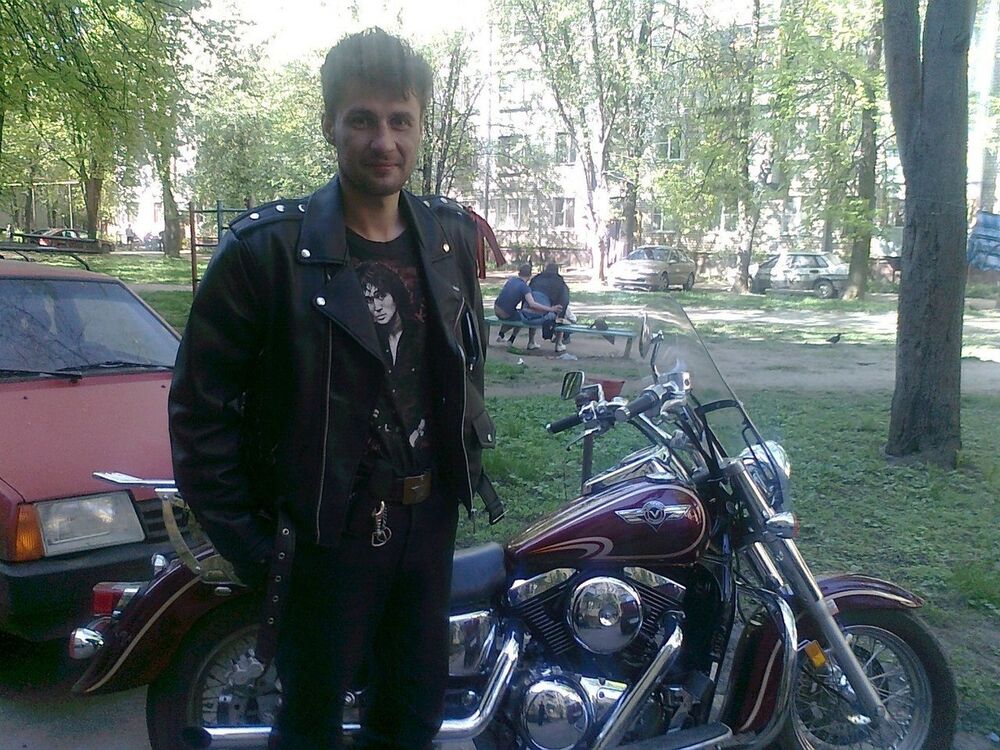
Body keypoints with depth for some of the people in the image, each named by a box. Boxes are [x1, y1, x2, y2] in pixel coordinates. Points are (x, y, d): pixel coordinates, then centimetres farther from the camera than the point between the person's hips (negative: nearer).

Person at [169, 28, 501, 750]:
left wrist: (470, 461, 12)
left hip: (429, 520, 5)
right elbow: (199, 403, -11)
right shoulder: (267, 246, -14)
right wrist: (245, 540, -10)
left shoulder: (451, 237, 3)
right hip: (324, 532, -4)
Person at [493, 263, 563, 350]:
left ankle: (501, 335, 44)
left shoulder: (511, 279, -1)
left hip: (496, 310, 6)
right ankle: (531, 342, 19)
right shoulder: (524, 287, -19)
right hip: (507, 315, -6)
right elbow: (532, 304, -33)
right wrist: (550, 309, -34)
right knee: (532, 317, 11)